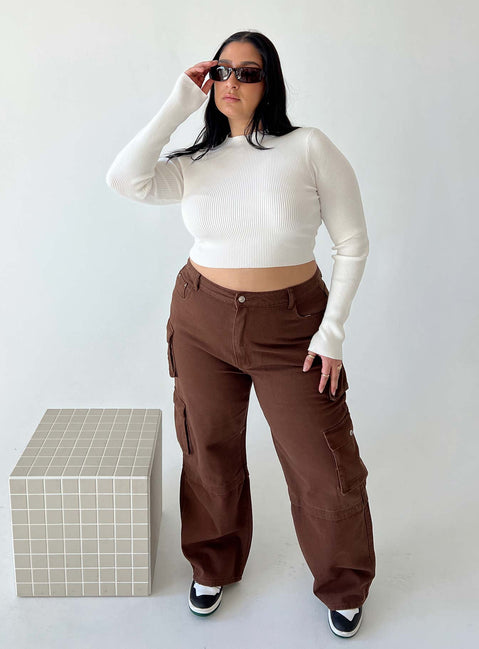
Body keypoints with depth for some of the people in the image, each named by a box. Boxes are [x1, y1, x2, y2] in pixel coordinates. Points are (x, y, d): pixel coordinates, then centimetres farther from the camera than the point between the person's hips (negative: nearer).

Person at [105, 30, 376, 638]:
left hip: (289, 327, -2)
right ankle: (215, 565, 41)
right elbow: (125, 179, -18)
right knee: (210, 452, 15)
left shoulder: (309, 148, -9)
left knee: (325, 466, 4)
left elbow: (352, 243, -6)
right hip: (203, 319, 3)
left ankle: (342, 583, 32)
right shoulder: (196, 163, 0)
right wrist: (178, 104, -13)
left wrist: (332, 330, -11)